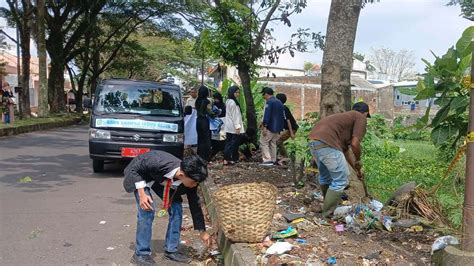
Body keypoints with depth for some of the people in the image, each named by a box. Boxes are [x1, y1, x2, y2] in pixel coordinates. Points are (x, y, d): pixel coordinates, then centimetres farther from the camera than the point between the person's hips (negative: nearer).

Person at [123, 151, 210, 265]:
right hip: (139, 175, -5)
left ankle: (171, 250, 9)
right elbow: (135, 168, -26)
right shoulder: (158, 163, -44)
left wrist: (202, 231, -3)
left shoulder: (190, 180, -27)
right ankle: (141, 254, -5)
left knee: (176, 209, -6)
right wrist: (142, 194, -35)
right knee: (147, 211, -20)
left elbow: (195, 205, -12)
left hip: (163, 180, 5)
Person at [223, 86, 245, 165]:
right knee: (234, 143, -2)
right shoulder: (233, 102, -15)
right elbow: (235, 116, -18)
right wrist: (237, 126, -18)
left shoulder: (228, 101, 15)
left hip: (228, 126, 9)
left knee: (228, 142, 9)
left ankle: (226, 159, 10)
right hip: (233, 127, -9)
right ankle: (232, 159, 3)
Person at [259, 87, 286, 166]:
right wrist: (281, 127, 20)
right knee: (273, 143, 15)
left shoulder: (269, 102, -12)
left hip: (270, 127, -8)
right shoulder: (279, 102, 14)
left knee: (264, 142, 0)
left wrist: (264, 126, -19)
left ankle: (267, 160, -7)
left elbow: (267, 115, -20)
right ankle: (273, 160, 16)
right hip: (278, 128, 8)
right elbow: (283, 116, 16)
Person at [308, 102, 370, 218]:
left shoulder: (347, 117, 34)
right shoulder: (360, 118, 9)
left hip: (313, 141, 9)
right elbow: (355, 144, -5)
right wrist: (358, 161, 15)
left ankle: (328, 207, 44)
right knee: (341, 180, 3)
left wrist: (357, 169, 44)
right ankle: (328, 215, 9)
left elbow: (345, 149, 37)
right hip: (326, 143, -9)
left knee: (325, 176, 27)